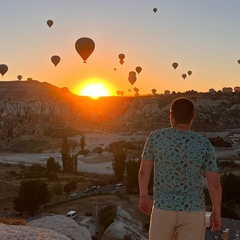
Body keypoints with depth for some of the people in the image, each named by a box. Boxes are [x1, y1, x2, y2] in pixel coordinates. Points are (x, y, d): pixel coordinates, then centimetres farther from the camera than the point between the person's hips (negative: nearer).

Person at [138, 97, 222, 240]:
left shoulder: (156, 137, -11)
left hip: (164, 208, 1)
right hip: (193, 210, 0)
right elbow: (215, 184, -9)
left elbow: (144, 171, -2)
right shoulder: (204, 144, -11)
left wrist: (144, 196, 14)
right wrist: (217, 212, 6)